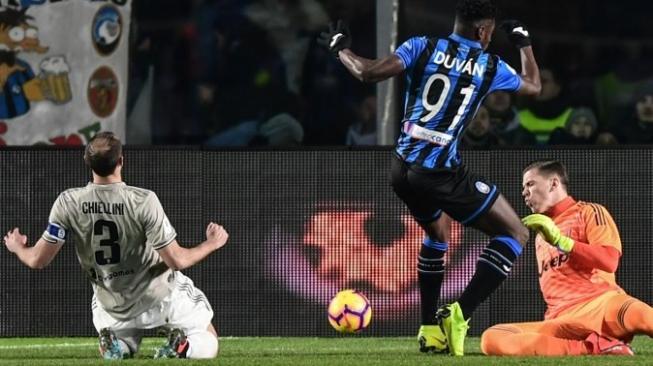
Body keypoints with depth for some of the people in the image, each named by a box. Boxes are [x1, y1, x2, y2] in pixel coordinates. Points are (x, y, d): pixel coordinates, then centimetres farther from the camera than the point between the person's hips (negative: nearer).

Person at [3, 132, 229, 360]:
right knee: (207, 345, 17)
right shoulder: (143, 201, -26)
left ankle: (113, 346, -5)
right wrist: (212, 244, -2)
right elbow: (176, 260, -21)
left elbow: (38, 260, -11)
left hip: (112, 305, 3)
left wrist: (17, 247, 12)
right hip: (159, 295, -3)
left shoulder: (67, 203, -17)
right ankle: (178, 347, -17)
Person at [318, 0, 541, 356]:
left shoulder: (424, 47, 4)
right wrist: (524, 42, 36)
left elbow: (369, 72, -9)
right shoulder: (490, 67, 2)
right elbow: (533, 86, 22)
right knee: (515, 233, 4)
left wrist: (340, 49, 9)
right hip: (441, 174, -5)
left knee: (438, 234, 32)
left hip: (403, 168, 5)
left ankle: (430, 329, 30)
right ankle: (459, 315, -12)